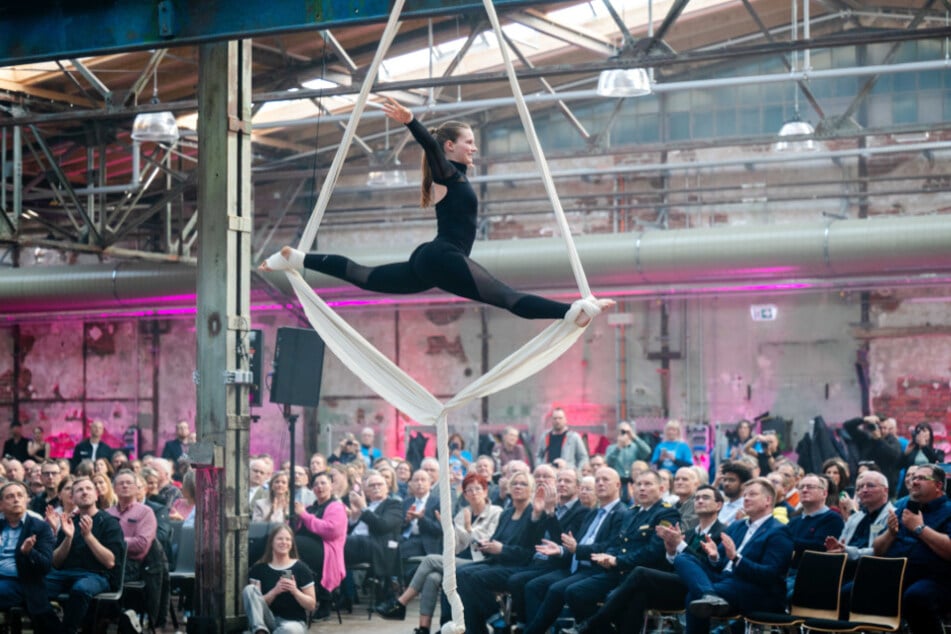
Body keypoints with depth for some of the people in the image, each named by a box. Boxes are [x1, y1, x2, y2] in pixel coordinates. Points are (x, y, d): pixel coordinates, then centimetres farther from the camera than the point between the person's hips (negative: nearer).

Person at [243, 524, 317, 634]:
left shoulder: (301, 568, 0)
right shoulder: (259, 569, 3)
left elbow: (311, 605, 1)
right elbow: (256, 603, -3)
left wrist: (295, 591, -18)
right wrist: (275, 591, -20)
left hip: (294, 621, -3)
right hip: (269, 620, 3)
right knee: (249, 589, -25)